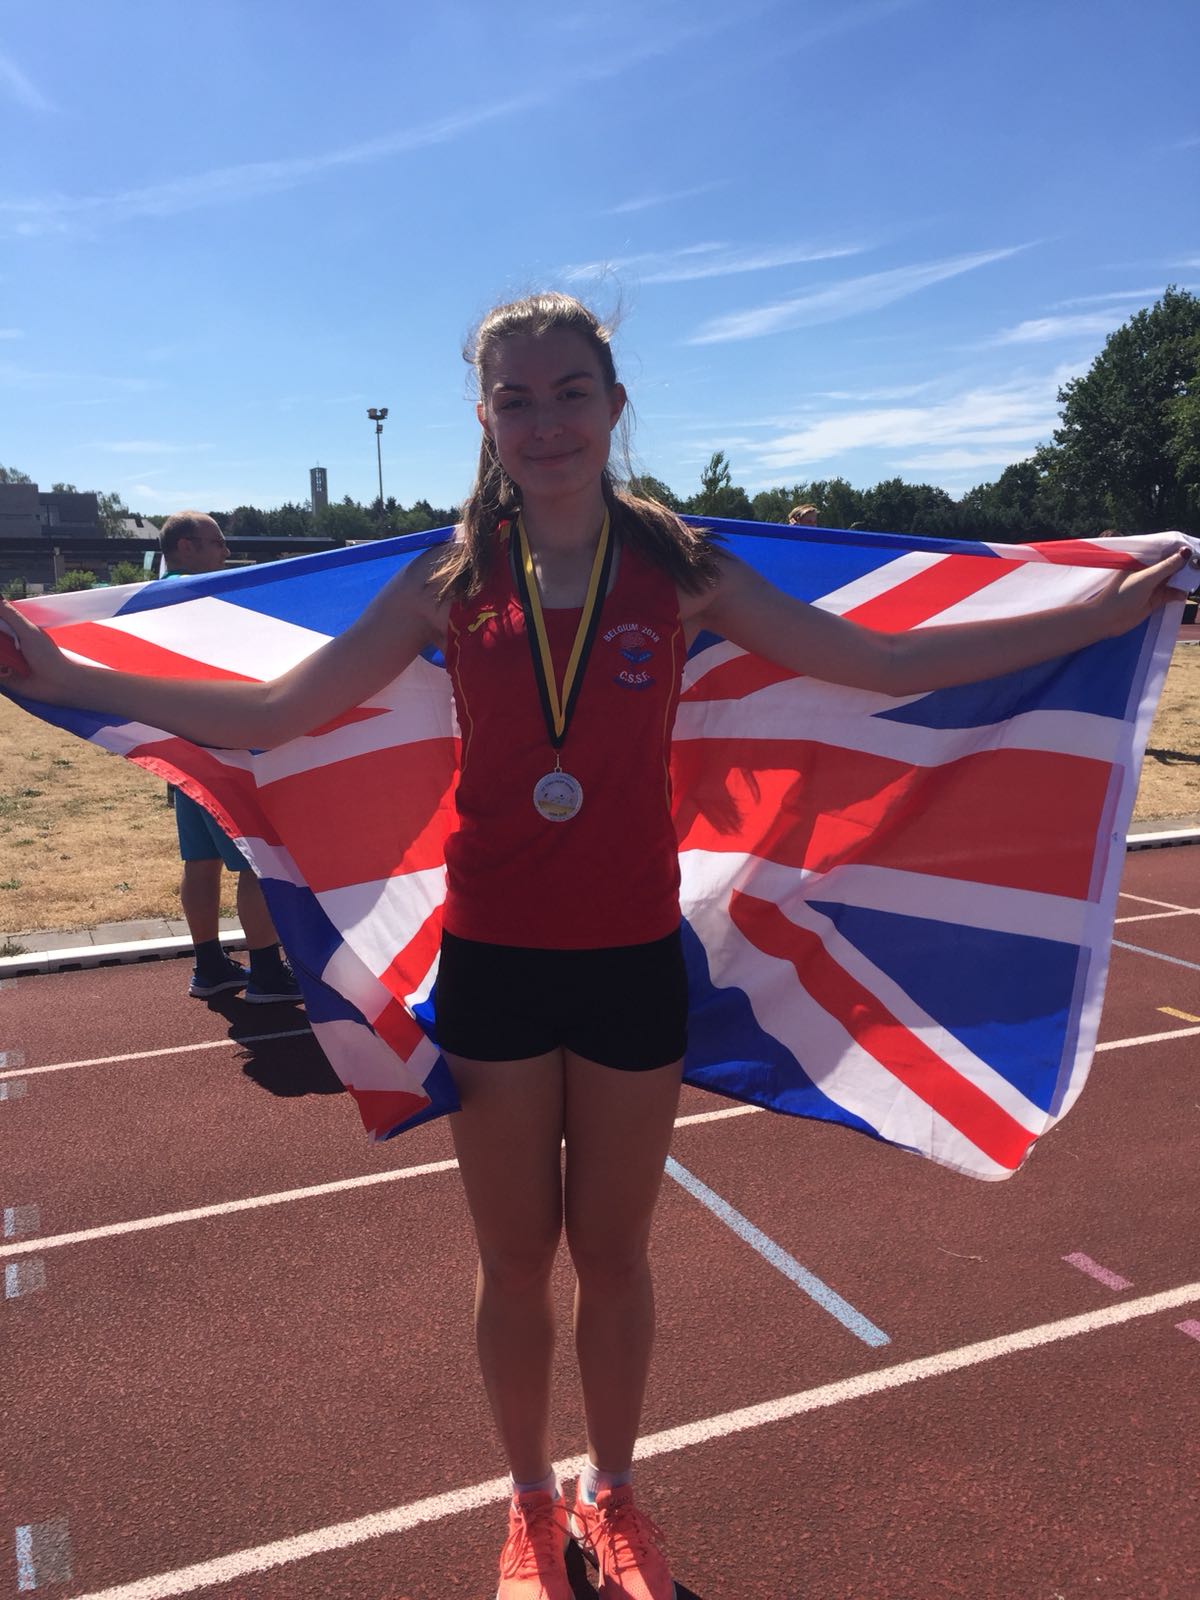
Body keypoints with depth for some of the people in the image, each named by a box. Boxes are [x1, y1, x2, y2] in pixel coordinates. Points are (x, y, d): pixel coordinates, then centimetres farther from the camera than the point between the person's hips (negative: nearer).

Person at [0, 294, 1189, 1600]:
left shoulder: (678, 570, -4)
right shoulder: (449, 583, -3)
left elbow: (888, 663, -3)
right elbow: (267, 715, -2)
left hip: (631, 961, 0)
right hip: (492, 962, 0)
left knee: (613, 1253, 17)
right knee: (514, 1259, 16)